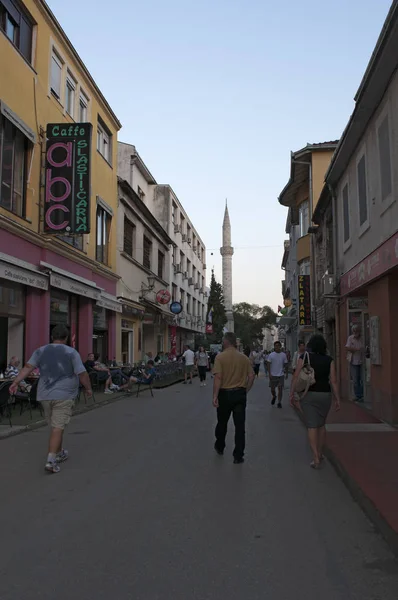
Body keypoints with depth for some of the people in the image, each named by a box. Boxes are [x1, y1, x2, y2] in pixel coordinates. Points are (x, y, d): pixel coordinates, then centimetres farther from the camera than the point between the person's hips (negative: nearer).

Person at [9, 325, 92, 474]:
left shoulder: (40, 351, 9)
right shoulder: (71, 352, -3)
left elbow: (28, 367, -2)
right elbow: (82, 374, -6)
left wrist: (16, 382, -4)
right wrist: (88, 388, 7)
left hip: (45, 395, 5)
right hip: (63, 395, -5)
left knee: (56, 426, 20)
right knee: (58, 428, -4)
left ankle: (60, 453, 33)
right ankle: (51, 461, -12)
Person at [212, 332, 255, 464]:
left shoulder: (220, 357, -11)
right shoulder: (244, 357, 1)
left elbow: (218, 378, -18)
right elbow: (251, 376, 0)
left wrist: (215, 396, -15)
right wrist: (246, 390, 11)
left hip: (225, 394, -2)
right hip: (240, 394, 2)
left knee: (222, 423, 18)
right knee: (240, 426, 5)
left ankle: (219, 447, 37)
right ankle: (238, 456, 6)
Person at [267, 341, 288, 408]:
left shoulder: (283, 355, 1)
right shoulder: (271, 355, -4)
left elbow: (285, 364, 9)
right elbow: (268, 365, -3)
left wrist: (285, 372, 8)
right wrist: (269, 374, -9)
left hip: (281, 375, 0)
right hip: (273, 375, 0)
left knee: (280, 389, -1)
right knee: (272, 389, 9)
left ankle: (279, 402, 10)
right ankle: (274, 397, 39)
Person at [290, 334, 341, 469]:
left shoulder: (304, 358, -4)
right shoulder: (329, 360, -1)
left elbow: (296, 377, -9)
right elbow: (333, 381, -4)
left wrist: (292, 394, -4)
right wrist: (337, 399, 1)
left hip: (308, 395, -2)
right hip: (325, 395, 2)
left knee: (312, 427, -1)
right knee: (321, 424, 20)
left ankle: (316, 458, -9)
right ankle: (320, 453, 30)